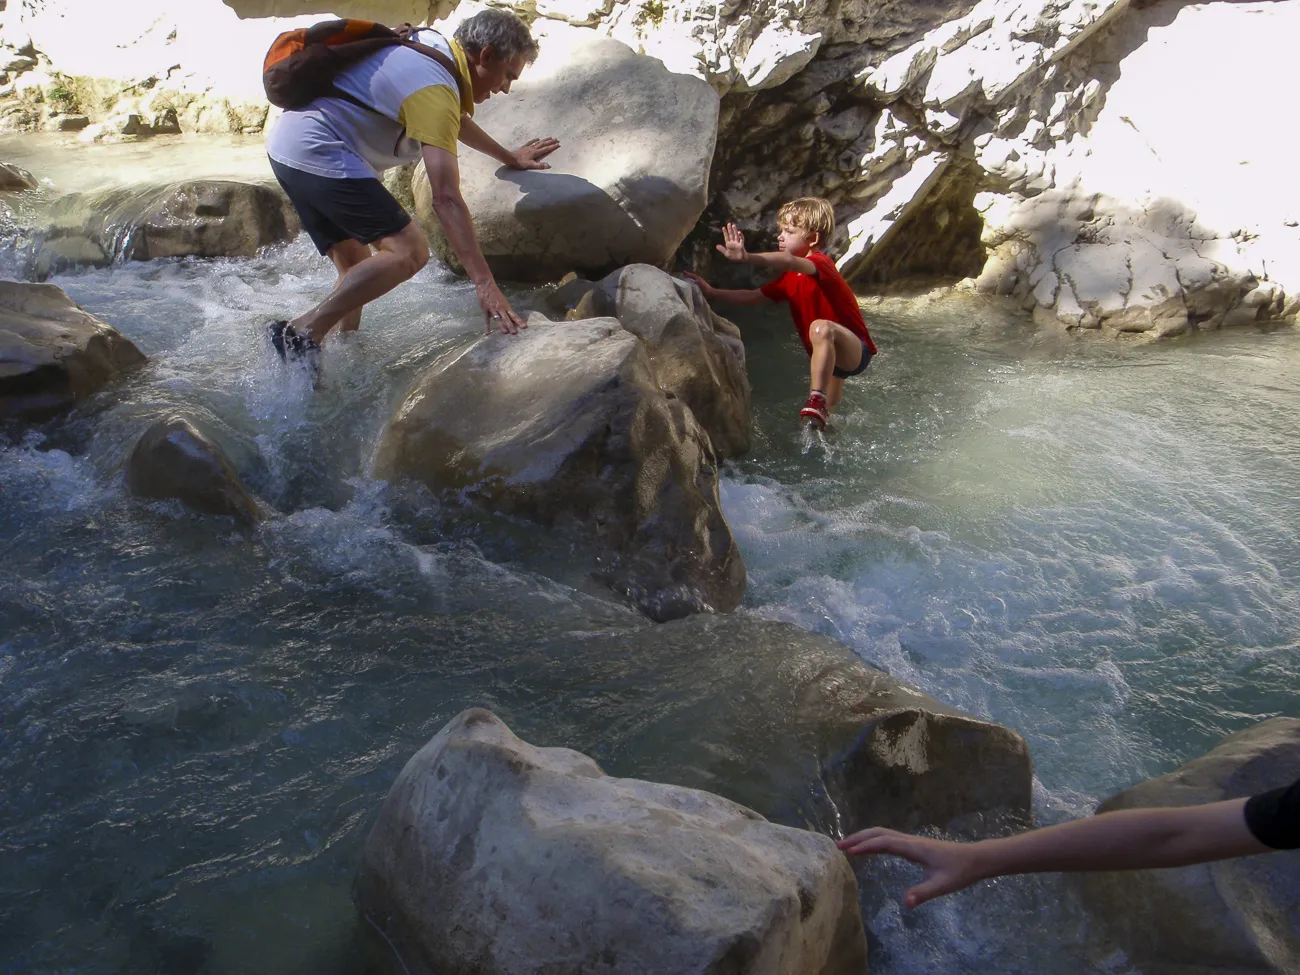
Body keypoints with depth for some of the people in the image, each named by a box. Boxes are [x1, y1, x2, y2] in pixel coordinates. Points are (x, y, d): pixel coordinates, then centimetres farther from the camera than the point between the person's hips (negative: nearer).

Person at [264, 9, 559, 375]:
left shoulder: (433, 44, 12)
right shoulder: (435, 89, -18)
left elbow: (455, 120, 33)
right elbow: (446, 198, -28)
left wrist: (509, 157, 45)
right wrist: (484, 283, -32)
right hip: (320, 153, -11)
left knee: (356, 266, 15)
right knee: (409, 251, -16)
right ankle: (306, 331, -17)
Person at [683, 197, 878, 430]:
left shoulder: (821, 263, -21)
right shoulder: (789, 279, 7)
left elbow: (790, 262, -44)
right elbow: (754, 296, 9)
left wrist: (748, 258, -60)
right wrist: (712, 293, -2)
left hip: (855, 351, -10)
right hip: (829, 354, 10)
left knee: (821, 328, -42)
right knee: (823, 413, 30)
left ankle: (816, 400, -43)